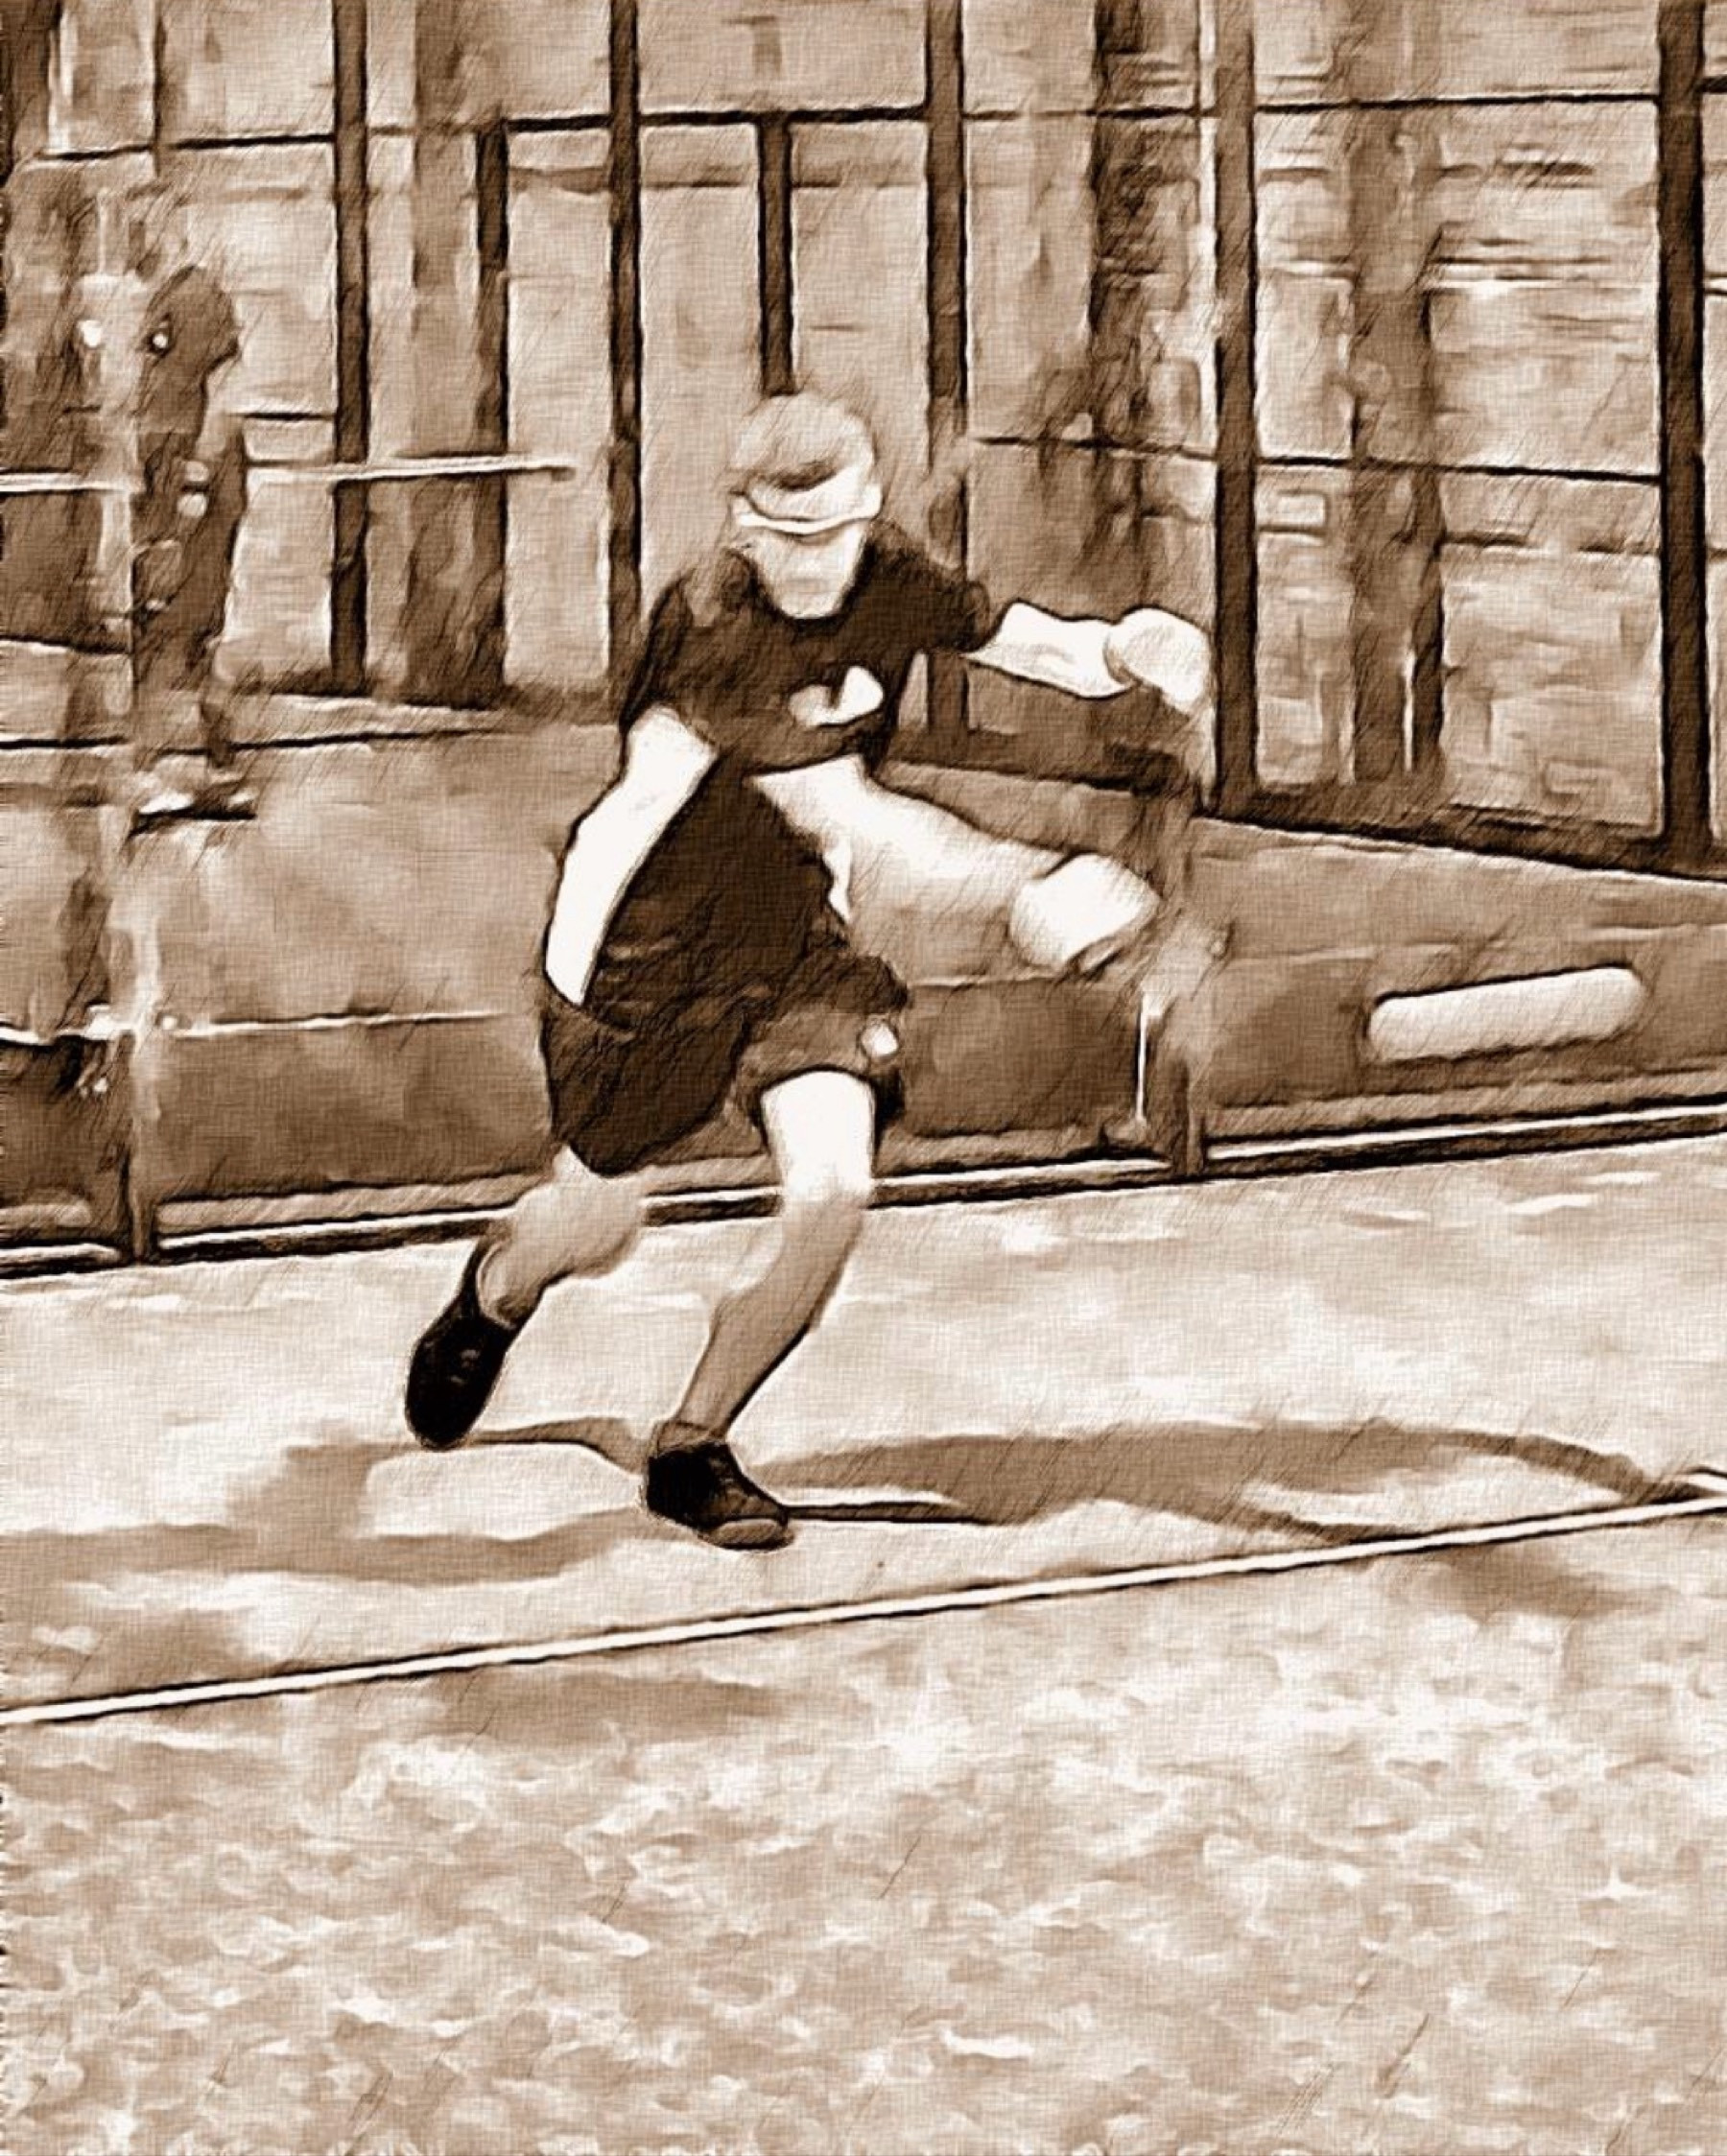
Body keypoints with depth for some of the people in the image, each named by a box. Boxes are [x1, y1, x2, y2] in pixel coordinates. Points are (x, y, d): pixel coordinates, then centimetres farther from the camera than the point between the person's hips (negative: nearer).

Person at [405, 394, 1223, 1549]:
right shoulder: (710, 630, -31)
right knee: (597, 1227, 10)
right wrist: (1024, 884, -48)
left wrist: (1126, 648, -27)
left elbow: (1042, 644, -1)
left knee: (833, 1192, -16)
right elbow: (852, 821, -37)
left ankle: (692, 1450, 6)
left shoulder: (892, 582, -10)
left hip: (799, 935, 5)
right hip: (649, 946, -5)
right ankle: (494, 1295, 51)